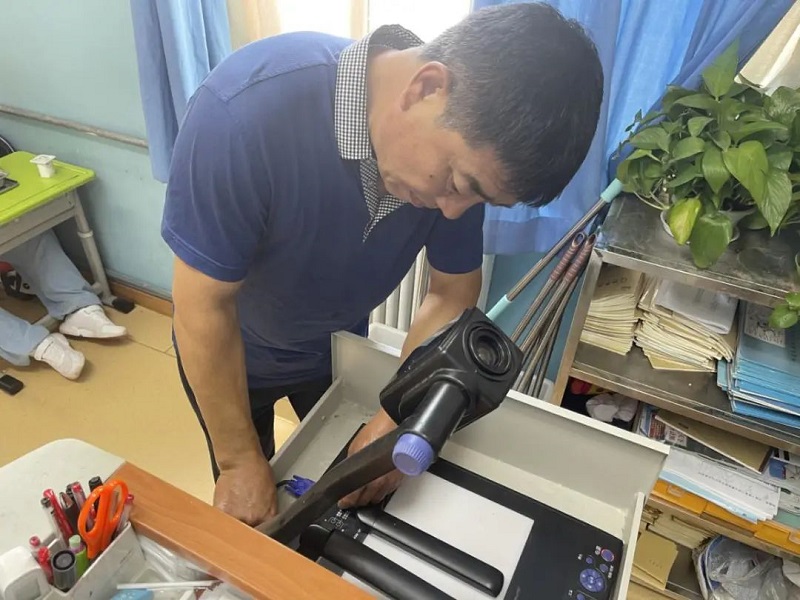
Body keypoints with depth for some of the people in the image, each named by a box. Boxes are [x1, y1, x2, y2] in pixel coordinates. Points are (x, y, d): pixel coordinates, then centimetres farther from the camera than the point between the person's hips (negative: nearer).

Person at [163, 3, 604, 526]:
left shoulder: (465, 141, -23)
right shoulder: (246, 111, -39)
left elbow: (453, 294, -12)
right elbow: (204, 307, -29)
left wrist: (395, 420, -23)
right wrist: (242, 463, -22)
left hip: (340, 344, 4)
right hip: (229, 350, -3)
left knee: (357, 486, 26)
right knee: (246, 515, 22)